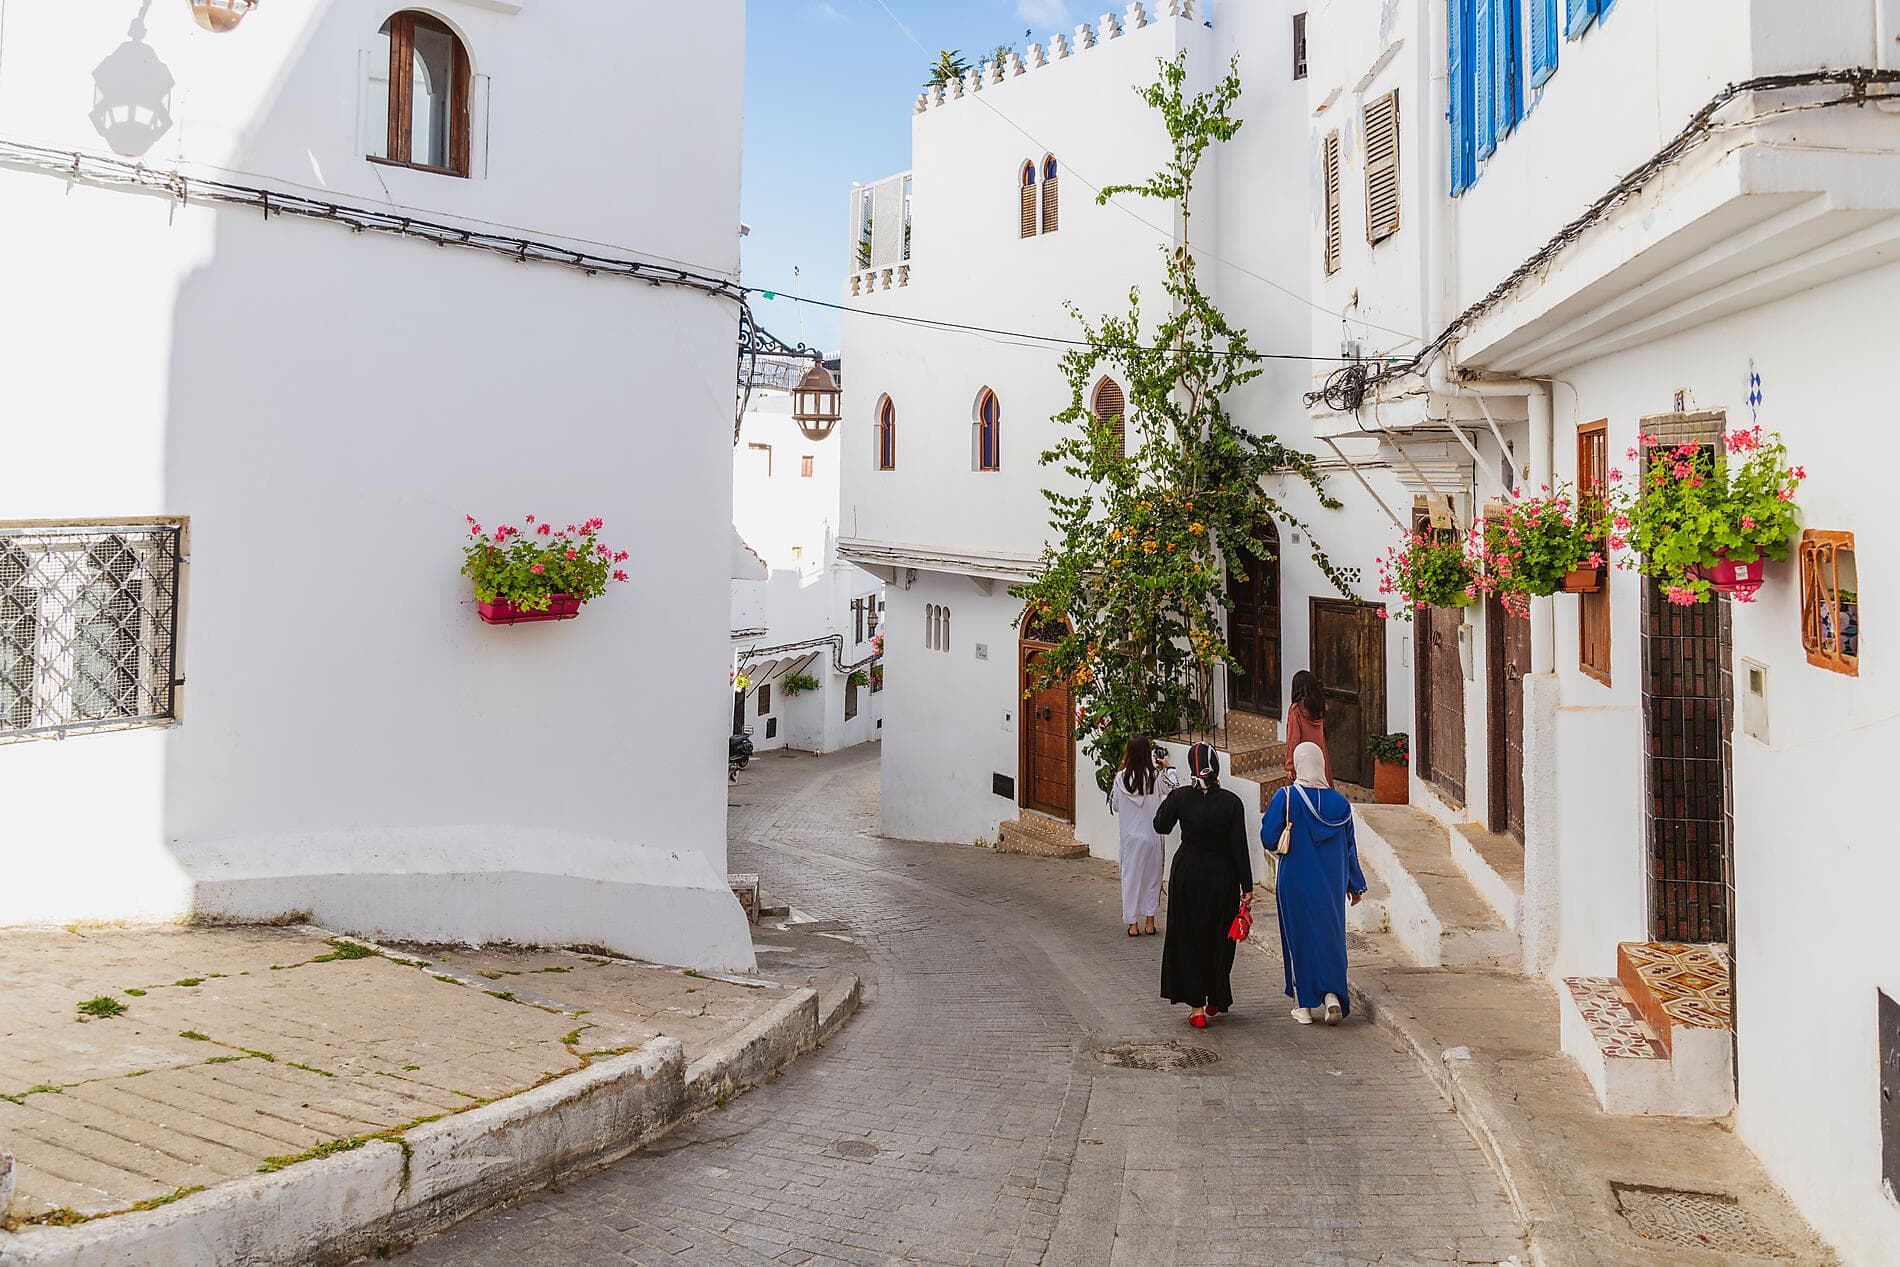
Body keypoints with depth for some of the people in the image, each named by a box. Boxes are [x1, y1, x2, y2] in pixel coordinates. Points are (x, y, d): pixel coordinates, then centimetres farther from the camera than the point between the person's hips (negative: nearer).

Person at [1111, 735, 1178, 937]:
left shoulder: (1121, 777, -10)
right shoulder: (1155, 776, -13)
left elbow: (1114, 805, 2)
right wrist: (1168, 767, 13)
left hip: (1130, 837, 1)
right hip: (1151, 835, -1)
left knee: (1130, 876, 10)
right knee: (1151, 877, 13)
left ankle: (1133, 925, 12)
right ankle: (1150, 923, 18)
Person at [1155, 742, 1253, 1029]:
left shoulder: (1180, 797, -12)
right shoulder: (1231, 802, -13)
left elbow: (1160, 826, 4)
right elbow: (1239, 847, -11)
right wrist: (1247, 886, -4)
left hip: (1187, 874, 0)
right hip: (1222, 877, 0)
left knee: (1188, 938, 10)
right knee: (1218, 938, 18)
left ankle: (1197, 1007, 6)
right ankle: (1216, 999, 30)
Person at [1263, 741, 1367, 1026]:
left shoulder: (1285, 797, -12)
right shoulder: (1339, 802, 0)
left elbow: (1269, 840, -11)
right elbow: (1349, 847, 7)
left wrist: (1265, 819, 11)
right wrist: (1355, 884, 16)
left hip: (1296, 883, -2)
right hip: (1330, 884, 3)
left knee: (1299, 938, 8)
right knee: (1330, 936, 12)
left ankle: (1304, 1005, 12)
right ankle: (1332, 995, -5)